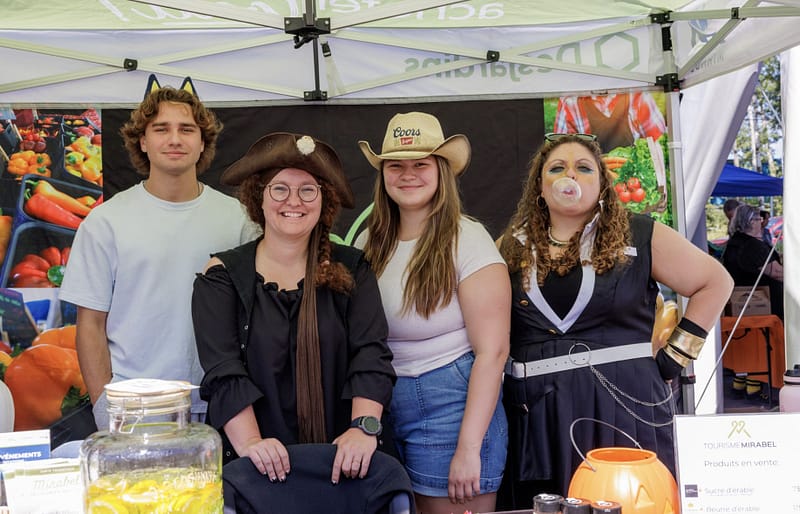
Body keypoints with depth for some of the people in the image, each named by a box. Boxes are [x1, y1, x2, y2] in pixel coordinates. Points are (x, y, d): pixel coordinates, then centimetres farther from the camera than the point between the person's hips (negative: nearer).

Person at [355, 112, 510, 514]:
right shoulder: (370, 243, 5)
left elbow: (492, 351, -14)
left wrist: (469, 448, -17)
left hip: (450, 404, -5)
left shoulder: (466, 240, -11)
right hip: (383, 406, 5)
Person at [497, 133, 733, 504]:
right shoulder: (512, 247, 8)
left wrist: (673, 358, -1)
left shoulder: (638, 236, 1)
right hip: (537, 415, 2)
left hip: (625, 403, -2)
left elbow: (715, 282, 4)